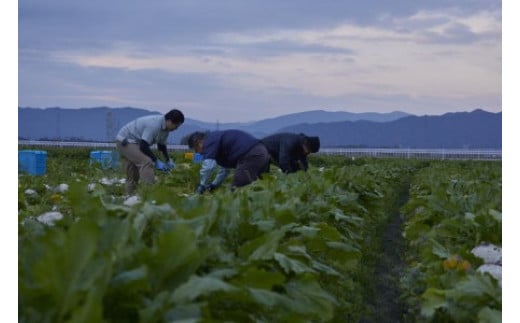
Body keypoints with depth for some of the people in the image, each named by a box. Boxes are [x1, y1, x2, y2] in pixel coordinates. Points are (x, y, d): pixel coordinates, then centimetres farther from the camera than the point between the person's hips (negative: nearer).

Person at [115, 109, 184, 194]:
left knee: (133, 176, 12)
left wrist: (168, 160, 2)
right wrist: (156, 162, -24)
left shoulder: (165, 128, 1)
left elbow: (161, 145, 16)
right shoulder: (155, 124, -29)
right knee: (146, 162, -26)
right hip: (124, 141, -10)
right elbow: (144, 146, -30)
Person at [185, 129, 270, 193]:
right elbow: (225, 168, 36)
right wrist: (213, 185, 31)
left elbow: (208, 166, -13)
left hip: (250, 155, -11)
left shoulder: (210, 140, -1)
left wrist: (201, 186, -1)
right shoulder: (217, 138, 30)